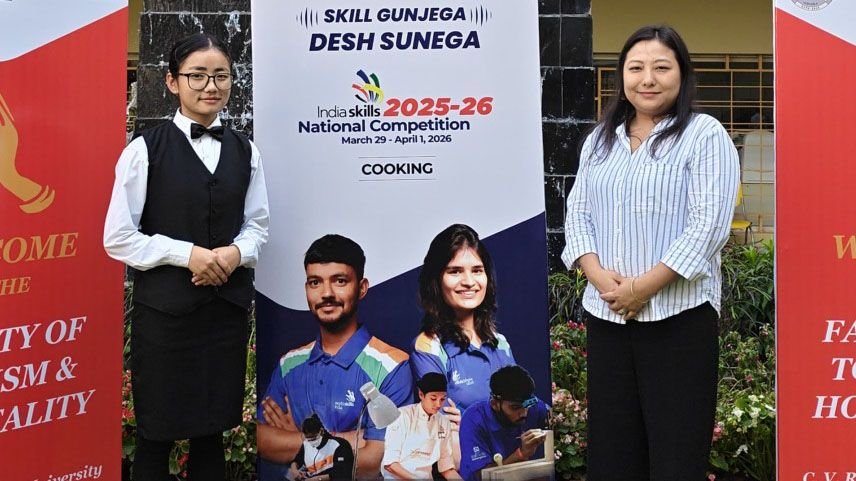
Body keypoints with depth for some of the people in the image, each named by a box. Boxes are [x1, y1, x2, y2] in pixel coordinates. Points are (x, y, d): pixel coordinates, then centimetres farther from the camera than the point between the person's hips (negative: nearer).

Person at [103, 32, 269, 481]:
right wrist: (187, 253, -17)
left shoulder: (245, 151, 6)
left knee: (213, 426, 14)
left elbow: (257, 225, 11)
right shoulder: (145, 149, -7)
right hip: (165, 306, -4)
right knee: (156, 430, 7)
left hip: (228, 304, 4)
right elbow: (118, 238, -8)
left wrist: (236, 252, -10)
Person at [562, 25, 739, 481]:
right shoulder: (600, 138, 14)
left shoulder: (705, 135, -3)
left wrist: (644, 286, -16)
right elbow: (577, 213, 10)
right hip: (605, 312, 5)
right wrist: (598, 276, -7)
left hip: (679, 314, -5)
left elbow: (708, 224, -12)